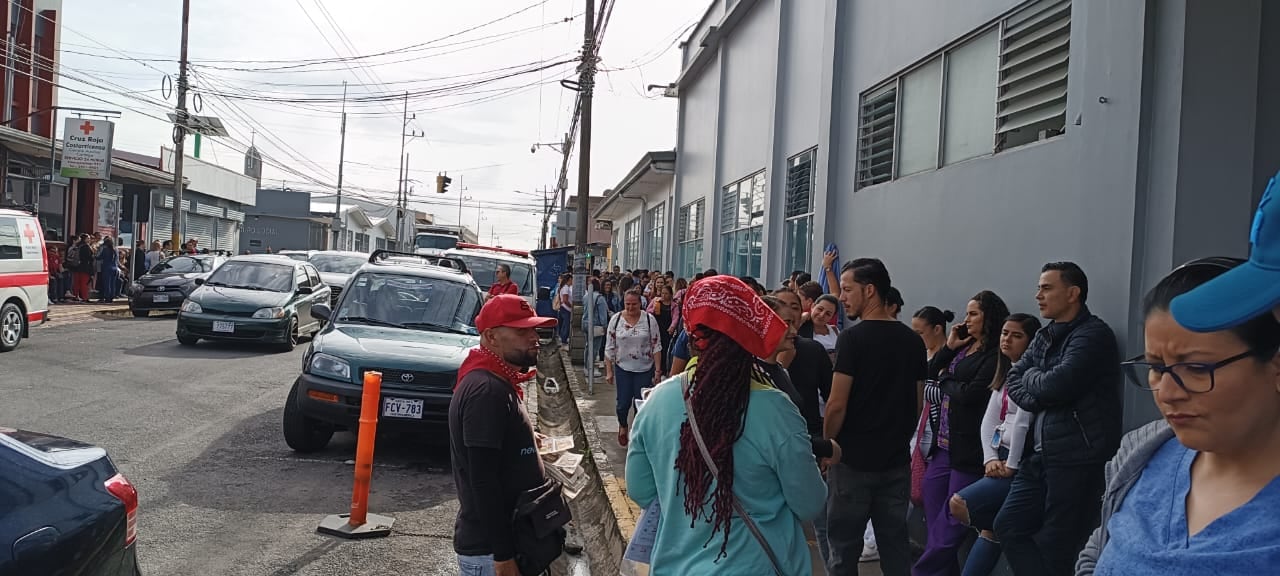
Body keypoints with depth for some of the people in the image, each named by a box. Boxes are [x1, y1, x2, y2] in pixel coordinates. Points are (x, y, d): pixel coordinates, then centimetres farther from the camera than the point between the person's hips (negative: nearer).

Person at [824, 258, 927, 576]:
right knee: (895, 544, 13)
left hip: (853, 460, -6)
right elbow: (916, 403, 11)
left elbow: (837, 405, -15)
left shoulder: (852, 337, -14)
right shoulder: (913, 340, 5)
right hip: (897, 460, 6)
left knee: (844, 548, 5)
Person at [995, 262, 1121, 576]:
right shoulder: (1045, 336, 14)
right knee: (1009, 526, 8)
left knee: (1056, 547, 0)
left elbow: (1056, 385, -23)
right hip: (1041, 455, 8)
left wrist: (1031, 376, -2)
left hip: (1077, 459, -8)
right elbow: (1013, 381, 11)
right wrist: (1041, 397, -9)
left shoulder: (1093, 334, -13)